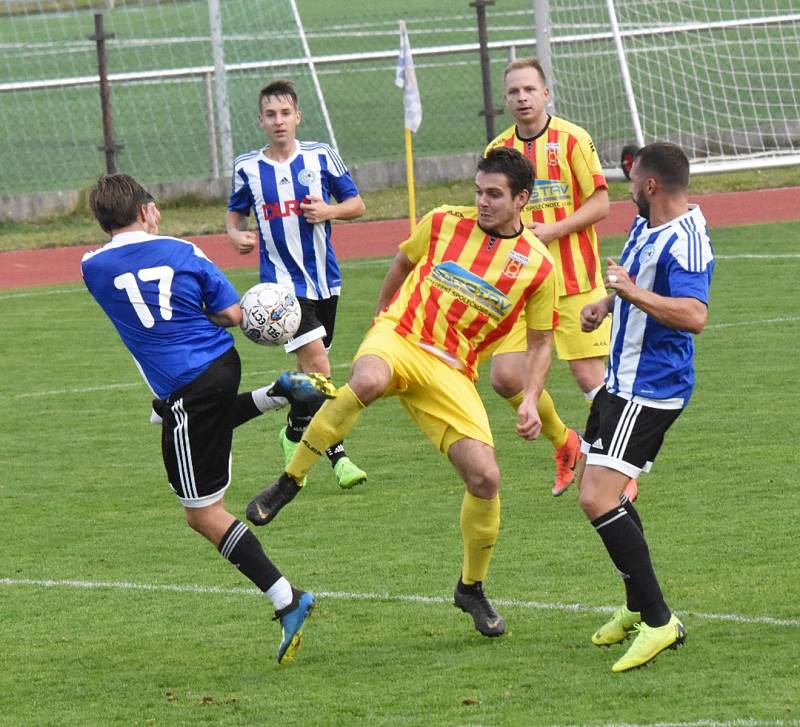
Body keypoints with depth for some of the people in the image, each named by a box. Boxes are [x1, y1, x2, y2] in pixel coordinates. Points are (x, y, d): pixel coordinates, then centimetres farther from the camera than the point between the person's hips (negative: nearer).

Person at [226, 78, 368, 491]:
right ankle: (337, 455, -15)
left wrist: (329, 210, -14)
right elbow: (235, 212, 14)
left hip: (324, 277, 3)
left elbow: (357, 204, 7)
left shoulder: (321, 157, 1)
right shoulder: (247, 168, 0)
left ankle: (294, 432, 37)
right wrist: (235, 234, -8)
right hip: (282, 280, -3)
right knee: (316, 359, -18)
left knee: (311, 366, 12)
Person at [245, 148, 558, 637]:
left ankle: (472, 589, 15)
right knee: (367, 380, -40)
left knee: (485, 478, -12)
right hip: (400, 340, -2)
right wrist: (383, 317, 28)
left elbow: (541, 343, 12)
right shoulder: (444, 224, 3)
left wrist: (531, 401, -1)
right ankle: (289, 483, -25)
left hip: (452, 373, 2)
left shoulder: (538, 266, 3)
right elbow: (403, 263, 24)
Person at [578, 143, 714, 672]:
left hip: (650, 390, -11)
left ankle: (659, 622, -16)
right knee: (605, 494, 20)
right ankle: (637, 608, 35)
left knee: (598, 498, -19)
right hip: (623, 380, 11)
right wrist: (607, 303, 15)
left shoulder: (685, 242, -22)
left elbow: (694, 315, -36)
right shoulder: (646, 225, 10)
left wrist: (634, 292, -41)